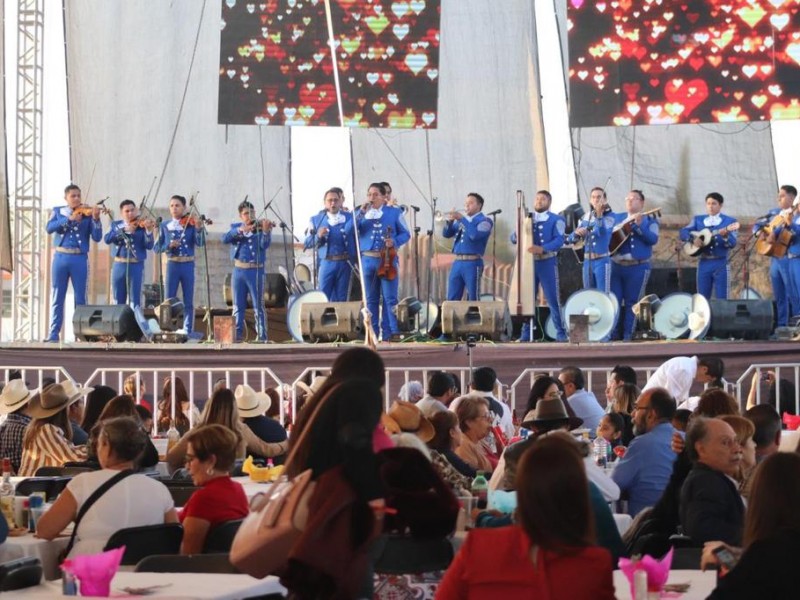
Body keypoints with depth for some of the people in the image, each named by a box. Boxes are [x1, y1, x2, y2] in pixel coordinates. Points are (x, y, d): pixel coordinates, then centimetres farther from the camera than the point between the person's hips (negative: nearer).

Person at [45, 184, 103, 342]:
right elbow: (50, 228, -8)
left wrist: (96, 219, -20)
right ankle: (54, 333, 8)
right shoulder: (58, 211, 10)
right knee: (57, 297, 5)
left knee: (80, 297, 1)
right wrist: (69, 219, -19)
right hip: (61, 257, 1)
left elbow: (97, 237, -6)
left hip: (80, 258, -1)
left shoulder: (87, 214, 4)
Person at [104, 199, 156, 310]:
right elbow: (108, 239, -9)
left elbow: (149, 246, -10)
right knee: (118, 301, 8)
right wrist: (124, 230, -19)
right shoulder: (115, 225, 9)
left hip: (136, 265, -3)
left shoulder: (142, 226, 0)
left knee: (135, 300, -3)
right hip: (119, 265, 3)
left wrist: (148, 230, -27)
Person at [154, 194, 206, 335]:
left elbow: (200, 243, -12)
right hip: (172, 265, 1)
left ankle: (188, 332, 9)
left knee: (188, 302, 4)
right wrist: (169, 245, -16)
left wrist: (199, 229, -29)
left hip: (188, 265, -1)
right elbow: (158, 247, 3)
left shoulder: (191, 223, 0)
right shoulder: (165, 226, 5)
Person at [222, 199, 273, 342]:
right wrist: (240, 230, -23)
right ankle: (237, 334, 12)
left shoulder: (260, 227, 1)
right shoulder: (235, 227, 10)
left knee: (258, 306, -1)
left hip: (256, 271, -3)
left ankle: (262, 335, 1)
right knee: (238, 306, 7)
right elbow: (225, 239, -8)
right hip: (239, 271, 3)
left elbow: (264, 245, -15)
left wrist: (266, 231, -33)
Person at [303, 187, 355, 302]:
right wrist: (318, 236, -14)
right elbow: (307, 243, 3)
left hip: (345, 263, 0)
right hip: (326, 264, 0)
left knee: (341, 299, 7)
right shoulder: (316, 219, 7)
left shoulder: (350, 217, 5)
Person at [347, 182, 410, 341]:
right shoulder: (361, 213, 11)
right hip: (368, 260, 2)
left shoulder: (394, 212, 6)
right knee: (371, 299, 7)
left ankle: (389, 332, -2)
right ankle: (372, 332, 12)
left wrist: (394, 241, -13)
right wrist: (361, 213, -12)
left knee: (390, 298, -5)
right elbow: (348, 230, -3)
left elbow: (406, 234, 7)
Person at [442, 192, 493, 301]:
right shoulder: (461, 220, 20)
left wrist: (462, 219, -17)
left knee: (473, 299, -4)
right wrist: (449, 222, -6)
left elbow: (474, 235, -19)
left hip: (473, 264, -6)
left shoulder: (484, 221, -1)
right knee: (452, 299, 5)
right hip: (457, 263, 6)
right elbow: (447, 234, 13)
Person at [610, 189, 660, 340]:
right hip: (616, 265, 3)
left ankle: (627, 336, 3)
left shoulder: (649, 219, 3)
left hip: (638, 267, -3)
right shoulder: (617, 218, 15)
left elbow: (653, 239, -11)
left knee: (631, 303, -1)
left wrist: (639, 225, -22)